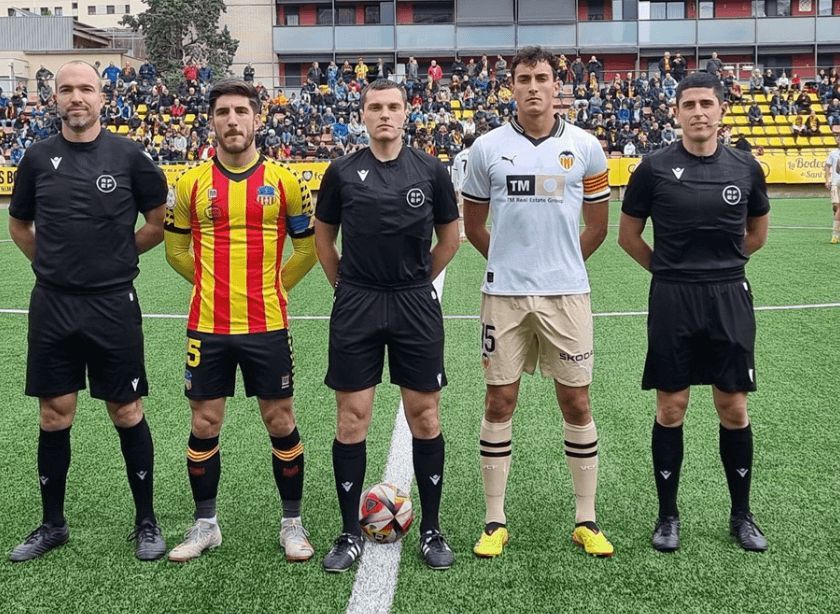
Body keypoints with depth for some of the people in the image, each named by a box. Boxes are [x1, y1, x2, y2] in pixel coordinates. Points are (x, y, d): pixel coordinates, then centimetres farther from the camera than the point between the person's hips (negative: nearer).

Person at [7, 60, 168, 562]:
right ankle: (53, 524, 25)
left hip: (114, 305, -2)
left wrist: (119, 255, 6)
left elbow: (159, 221, 5)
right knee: (55, 416, 9)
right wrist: (55, 263, 10)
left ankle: (147, 522, 18)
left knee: (127, 412, 5)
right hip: (52, 307, 2)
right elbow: (19, 225, 17)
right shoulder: (38, 157, 4)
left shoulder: (127, 155, -3)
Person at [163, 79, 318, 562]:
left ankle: (293, 523, 21)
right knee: (205, 425, 8)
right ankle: (205, 524, 24)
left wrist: (273, 286, 5)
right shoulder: (193, 183, 3)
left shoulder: (284, 181, 0)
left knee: (281, 423, 5)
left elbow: (308, 245, 9)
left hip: (267, 325, -1)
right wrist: (214, 283, 8)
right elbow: (176, 248, 15)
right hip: (208, 325, 2)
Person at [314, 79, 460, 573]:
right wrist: (347, 287, 9)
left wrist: (416, 282, 11)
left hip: (416, 304, 0)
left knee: (425, 415, 4)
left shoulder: (431, 170, 1)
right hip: (356, 307, 0)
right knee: (352, 419, 2)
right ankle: (350, 534, 15)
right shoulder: (343, 172, 2)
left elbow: (450, 238, 11)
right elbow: (323, 236, 13)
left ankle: (432, 530, 18)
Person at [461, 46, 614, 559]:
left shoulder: (585, 147, 2)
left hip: (567, 294, 0)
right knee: (499, 403, 4)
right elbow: (473, 226, 12)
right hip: (504, 295, 0)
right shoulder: (487, 148, 2)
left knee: (577, 403, 5)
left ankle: (586, 520, 18)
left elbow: (597, 227, 12)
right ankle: (496, 521, 16)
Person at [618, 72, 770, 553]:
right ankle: (668, 514, 19)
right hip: (672, 300, -1)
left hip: (730, 299, 2)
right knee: (671, 410, 5)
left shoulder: (746, 168, 2)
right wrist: (670, 269, 8)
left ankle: (742, 514, 24)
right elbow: (628, 235, 6)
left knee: (734, 410, 7)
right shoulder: (655, 168, -4)